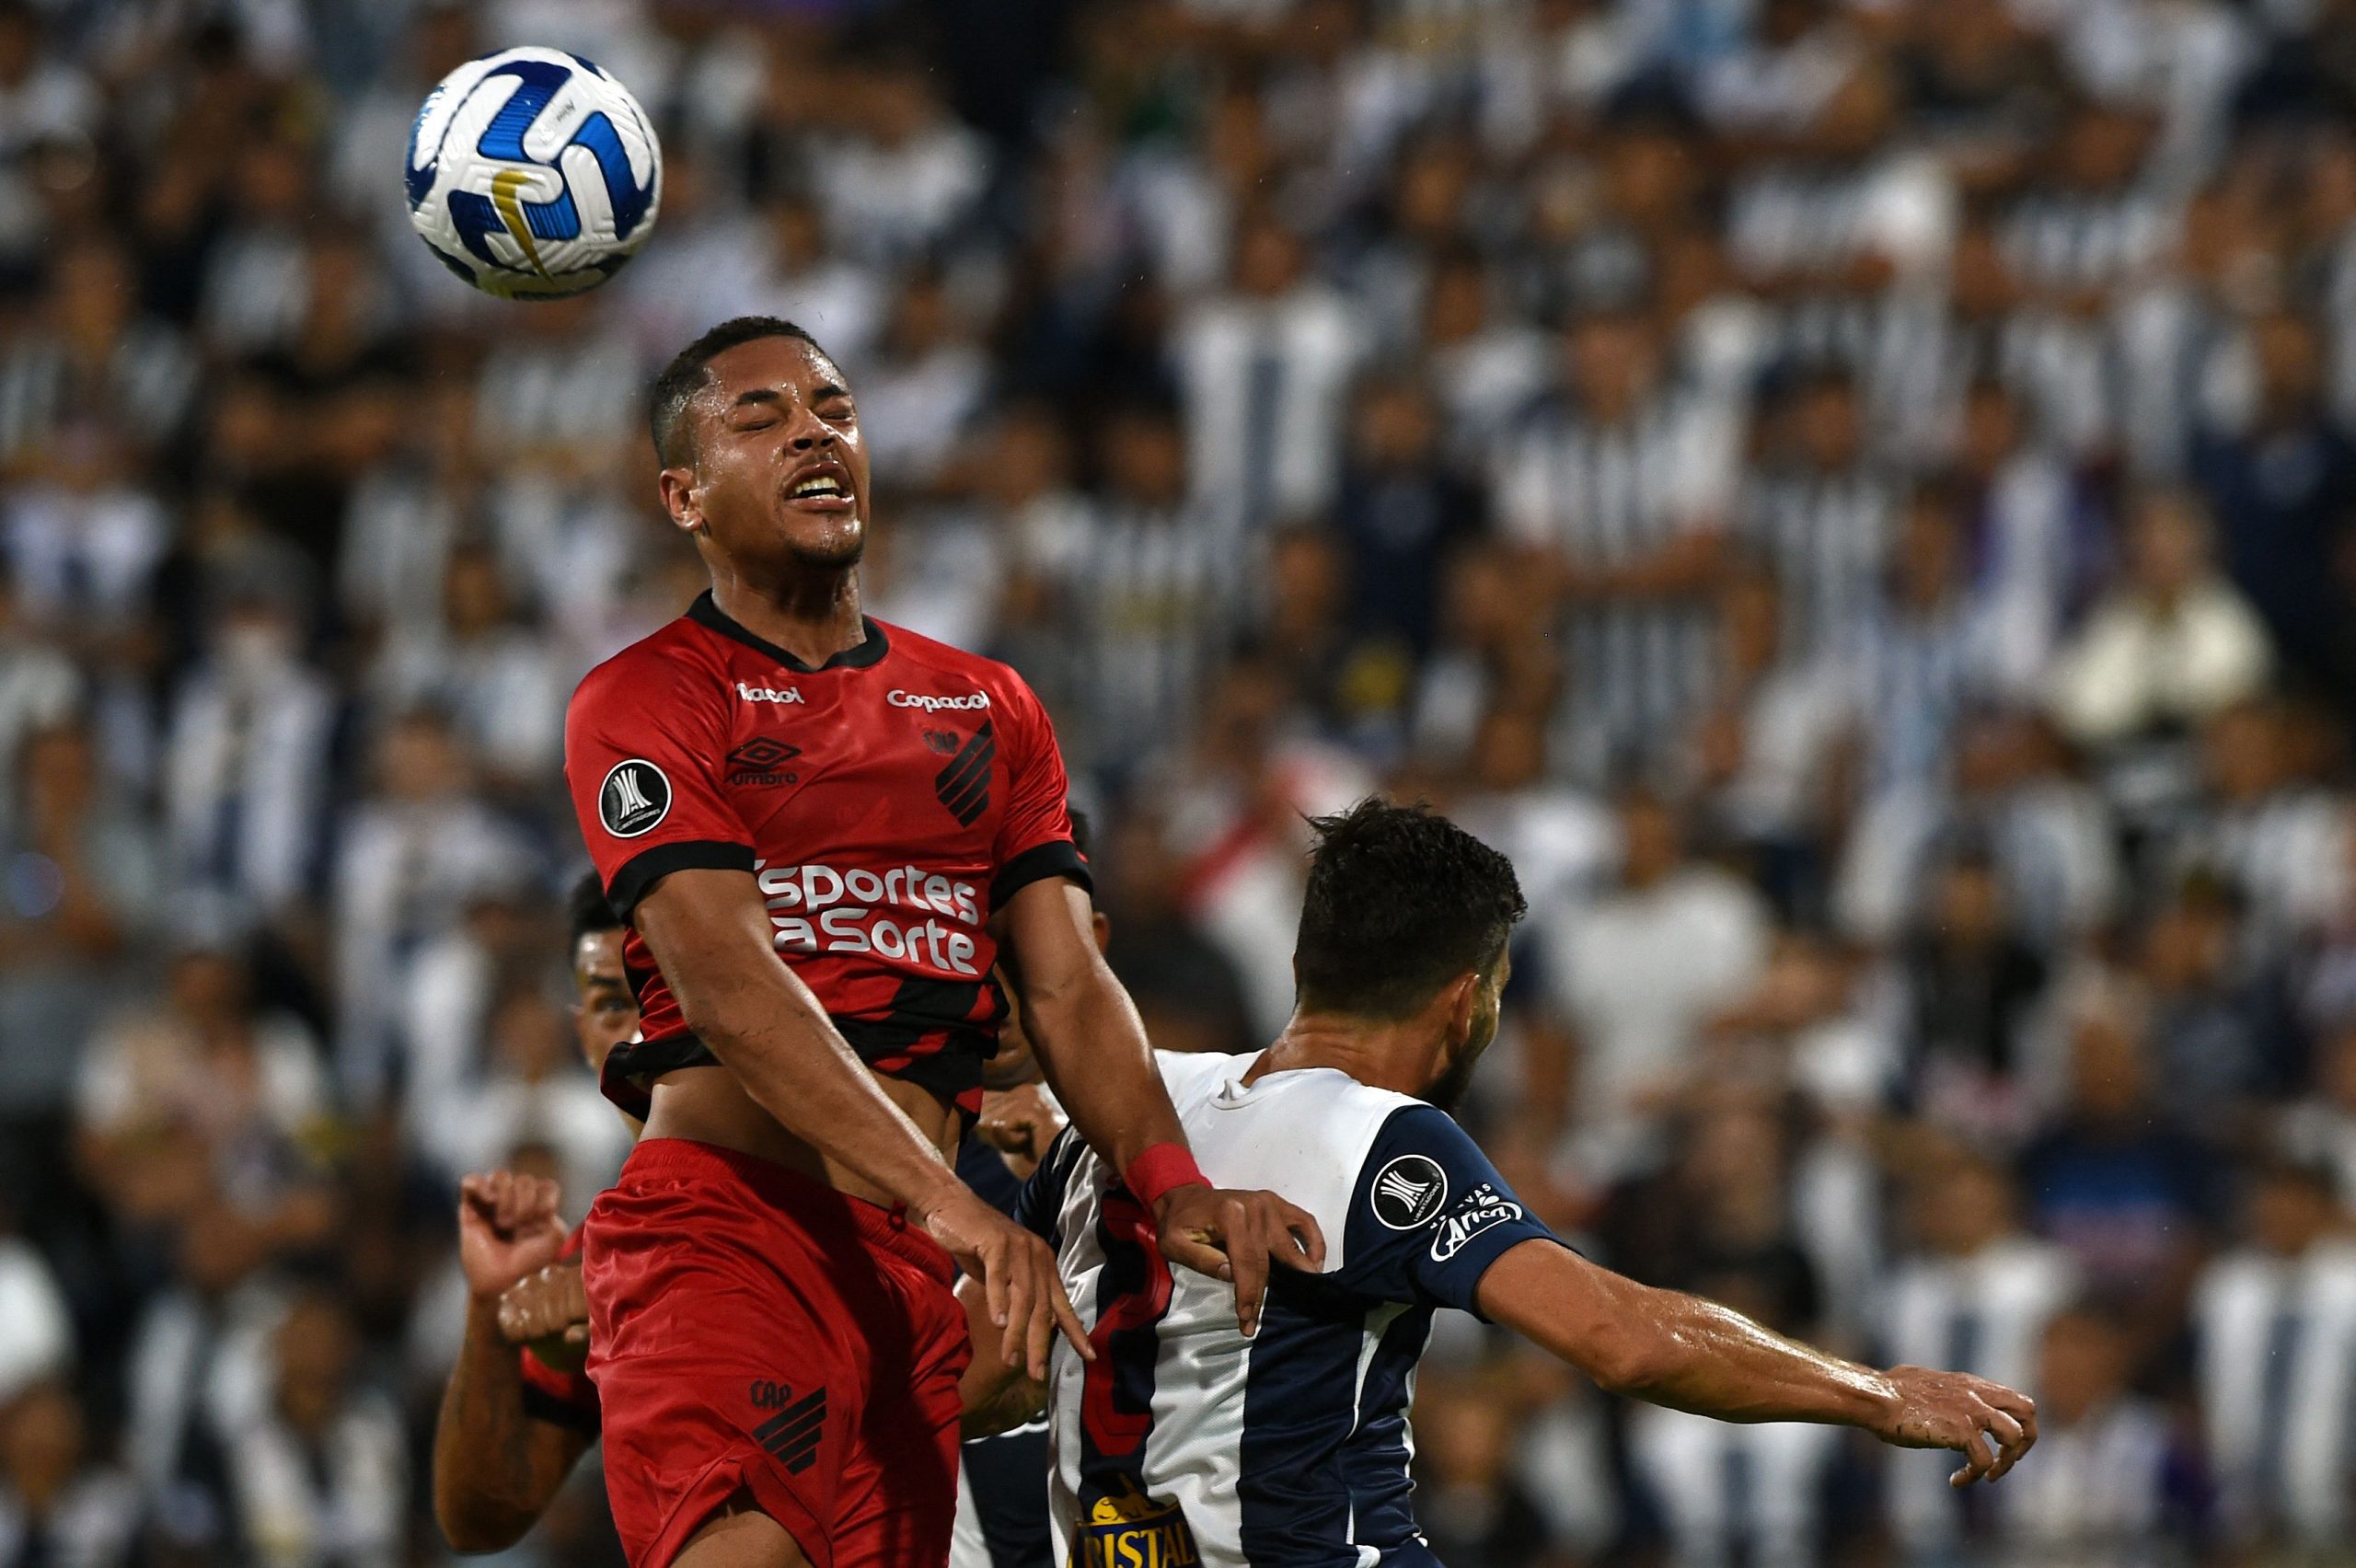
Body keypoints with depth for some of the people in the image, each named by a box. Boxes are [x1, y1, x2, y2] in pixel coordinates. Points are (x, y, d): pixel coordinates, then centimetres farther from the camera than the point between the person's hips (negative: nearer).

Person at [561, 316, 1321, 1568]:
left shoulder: (988, 710, 22)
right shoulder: (643, 702, 2)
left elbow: (1066, 985, 15)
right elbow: (728, 983, -12)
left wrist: (1171, 1185, -6)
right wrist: (949, 1202, -24)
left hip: (917, 1266, 6)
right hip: (723, 1218, -6)